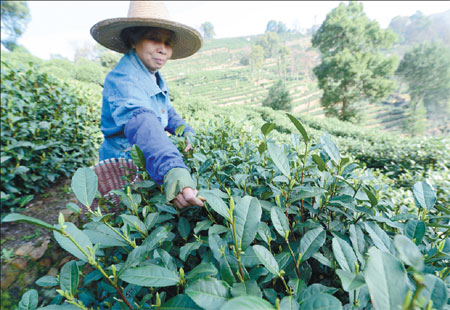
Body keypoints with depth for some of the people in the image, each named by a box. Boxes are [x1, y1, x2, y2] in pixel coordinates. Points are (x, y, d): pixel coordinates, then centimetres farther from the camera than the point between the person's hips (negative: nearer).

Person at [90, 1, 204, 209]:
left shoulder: (154, 77, 4)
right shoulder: (121, 80, -25)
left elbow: (167, 112, 15)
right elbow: (141, 124, -44)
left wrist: (186, 132, -4)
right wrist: (172, 170, -60)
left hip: (149, 168, 7)